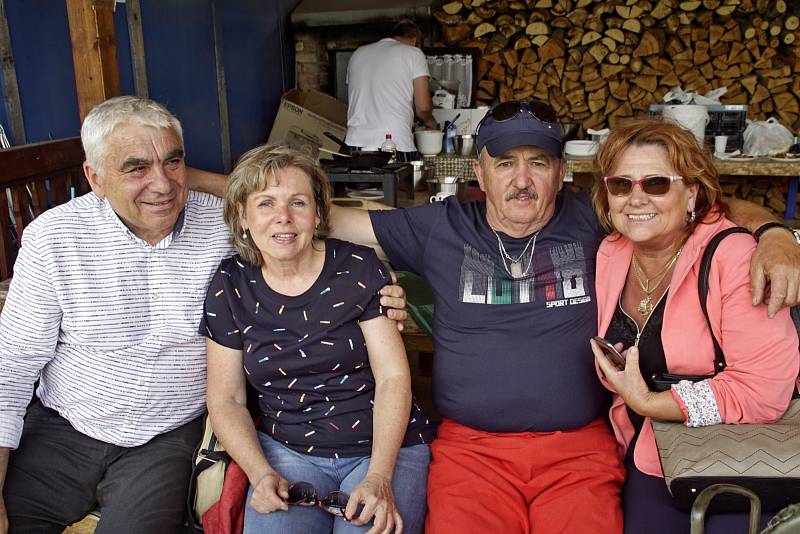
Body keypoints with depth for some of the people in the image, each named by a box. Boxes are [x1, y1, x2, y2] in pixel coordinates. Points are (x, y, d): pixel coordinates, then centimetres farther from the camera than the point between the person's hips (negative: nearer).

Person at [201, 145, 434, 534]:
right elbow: (226, 399, 3)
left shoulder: (359, 268, -6)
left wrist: (378, 477, -19)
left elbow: (393, 376, -8)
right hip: (287, 451, 2)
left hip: (385, 447, -1)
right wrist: (261, 474, -13)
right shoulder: (231, 285, 0)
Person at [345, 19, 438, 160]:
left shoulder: (358, 53, 20)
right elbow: (423, 107, 0)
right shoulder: (413, 54, 6)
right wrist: (431, 122, 22)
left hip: (355, 143, 4)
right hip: (396, 145, -4)